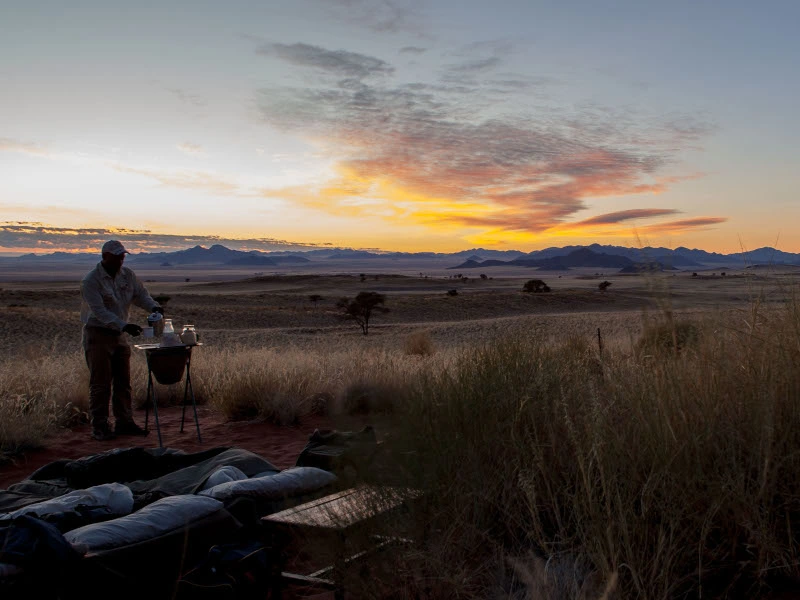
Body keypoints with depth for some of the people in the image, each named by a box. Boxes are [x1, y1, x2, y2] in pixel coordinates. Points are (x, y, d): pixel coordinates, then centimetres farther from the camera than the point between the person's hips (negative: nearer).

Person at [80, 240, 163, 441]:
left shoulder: (128, 275, 4)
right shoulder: (91, 281, -16)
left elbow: (141, 294, 7)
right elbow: (100, 312, -24)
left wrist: (153, 307, -16)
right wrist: (124, 325, -35)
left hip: (119, 335, 6)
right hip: (98, 335, -6)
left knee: (123, 381, 9)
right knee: (100, 383, -4)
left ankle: (124, 422, 18)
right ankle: (99, 426, 3)